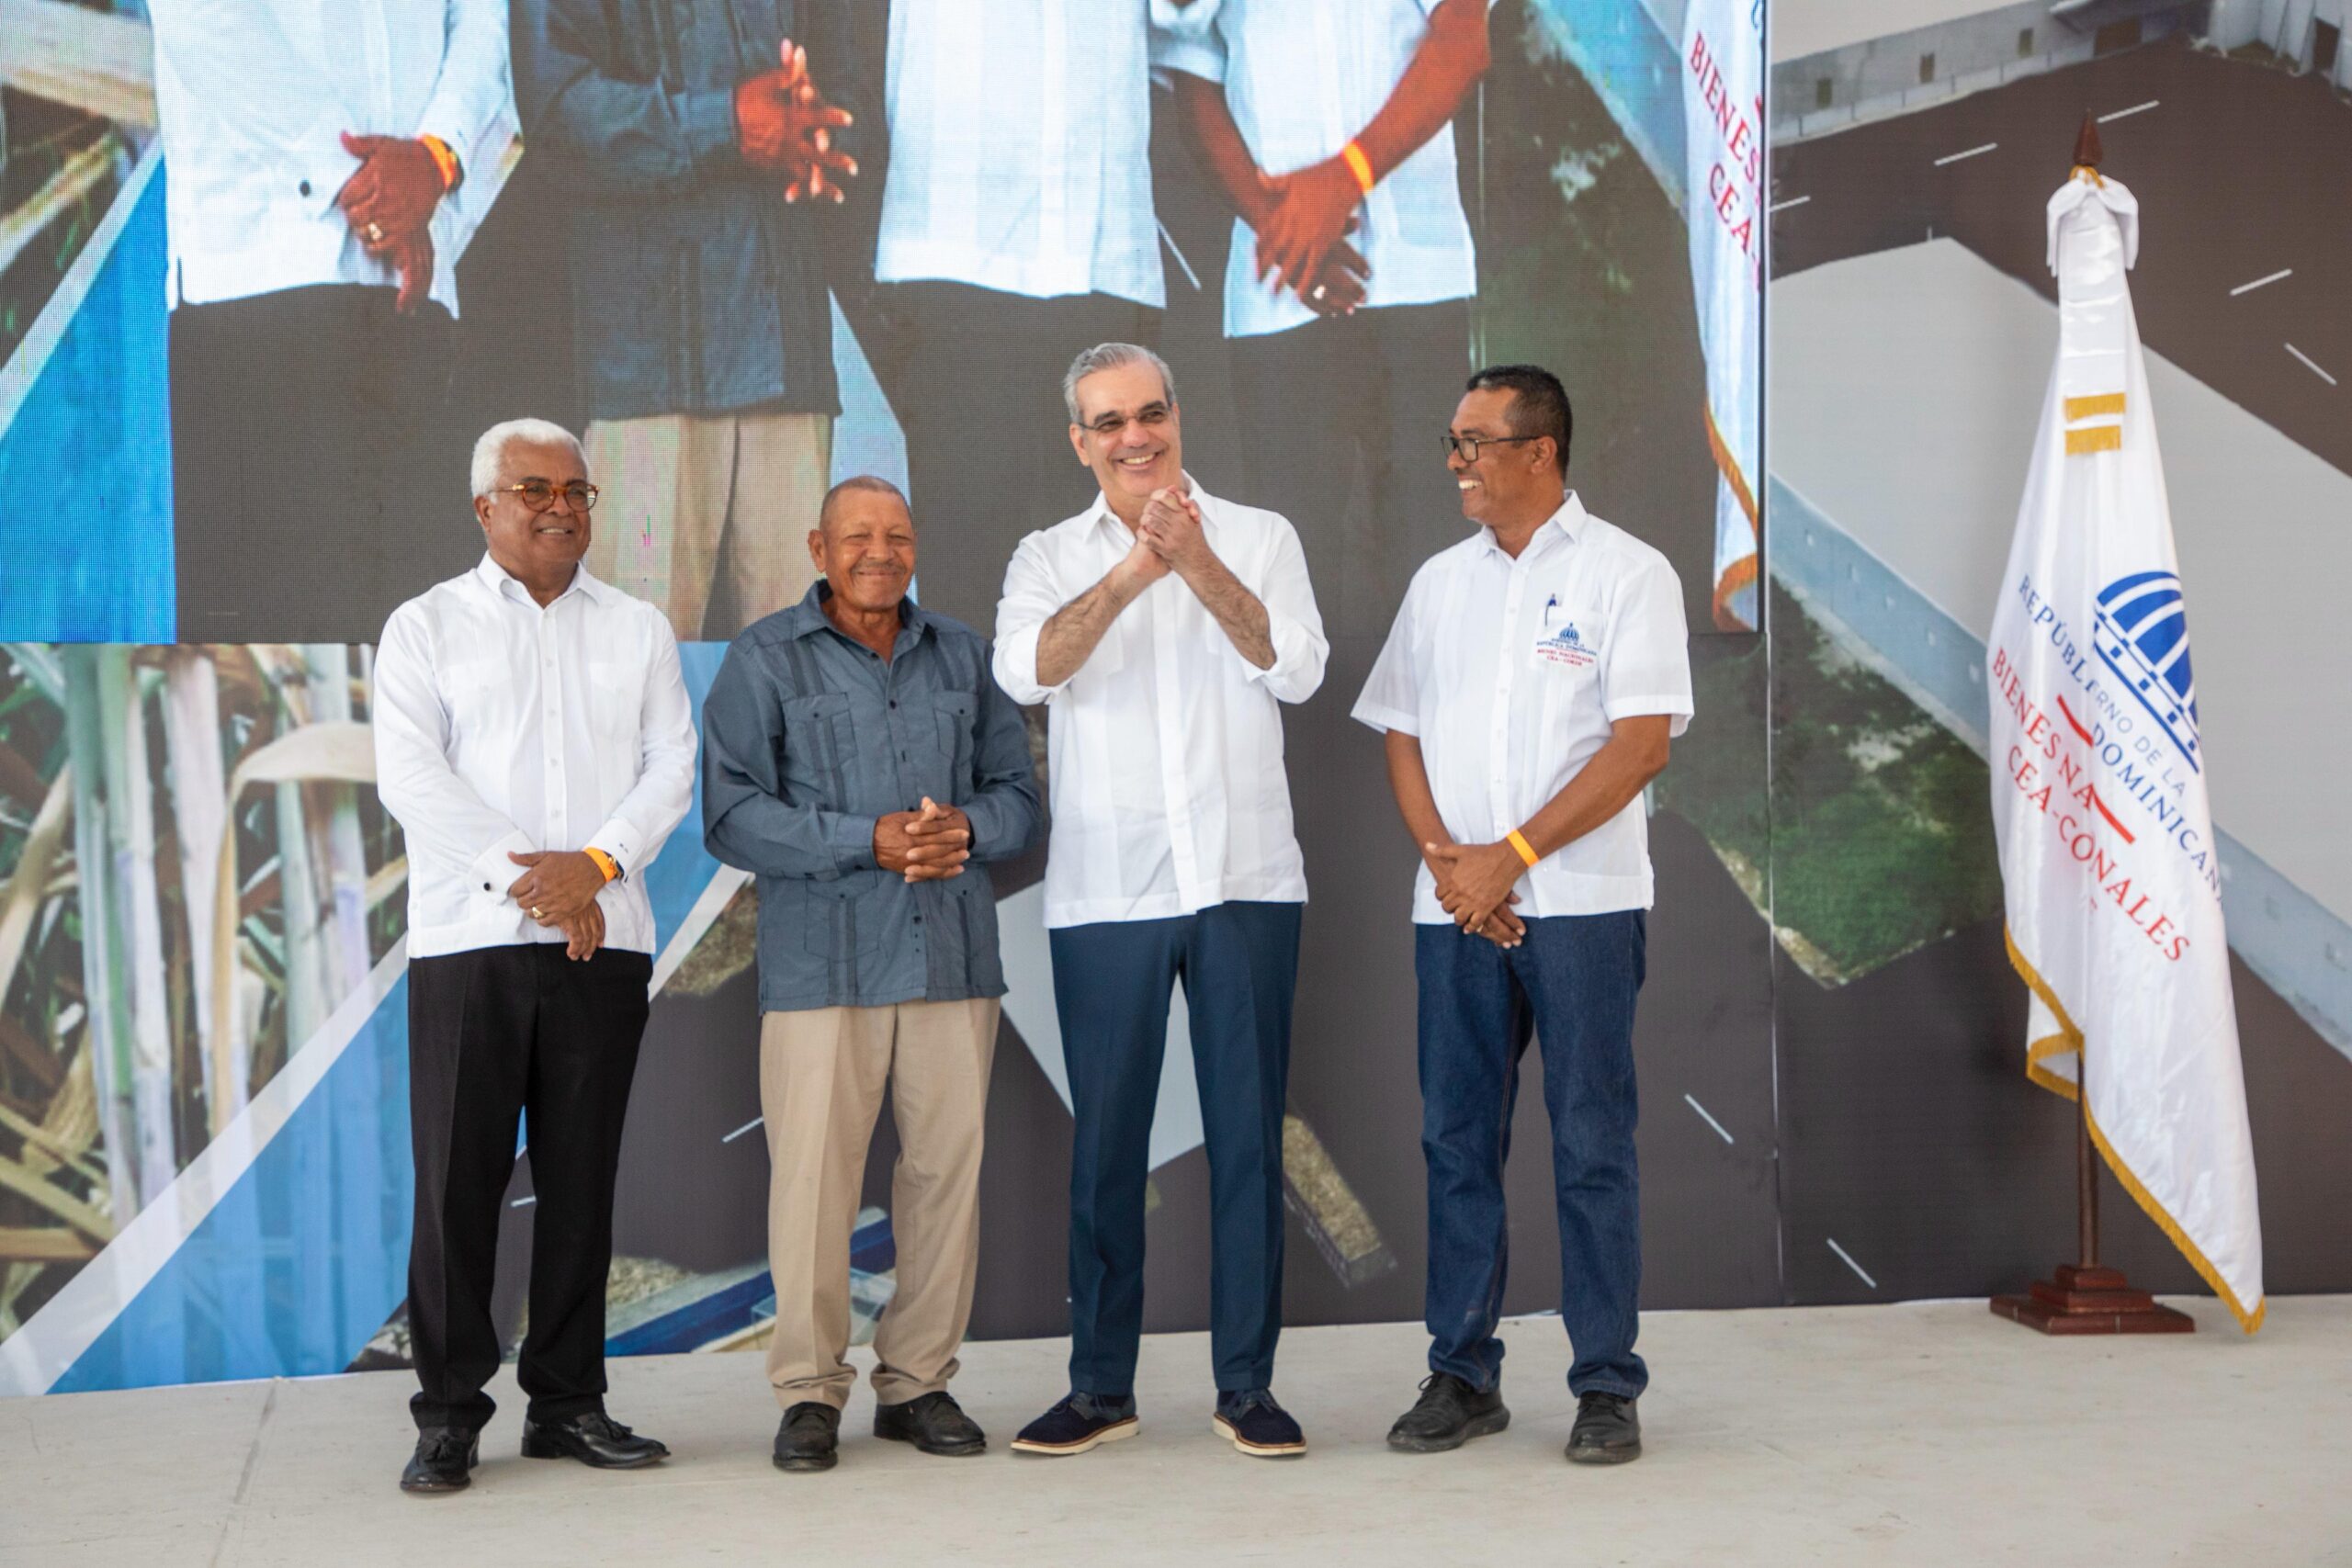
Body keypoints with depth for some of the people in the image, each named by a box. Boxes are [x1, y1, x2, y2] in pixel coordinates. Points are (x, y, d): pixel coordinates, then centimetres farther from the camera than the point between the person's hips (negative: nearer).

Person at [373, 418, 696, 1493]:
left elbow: (671, 766, 5)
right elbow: (408, 774, -3)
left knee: (582, 1175, 5)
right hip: (467, 936, -2)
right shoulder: (426, 627, 8)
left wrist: (594, 863, -11)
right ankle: (449, 1414, 6)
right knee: (459, 1176, -3)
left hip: (603, 938, 2)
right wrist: (523, 875, -13)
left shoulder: (638, 630, 15)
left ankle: (568, 1402, 13)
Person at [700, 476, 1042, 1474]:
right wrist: (870, 841, -15)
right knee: (814, 1176, -4)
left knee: (947, 1167, 4)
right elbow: (731, 814, -7)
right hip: (822, 962, -3)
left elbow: (1018, 793, 15)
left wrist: (967, 828, -8)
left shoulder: (961, 656, 16)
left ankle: (917, 1381, 16)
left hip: (951, 956, 4)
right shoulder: (765, 661, 4)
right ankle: (810, 1393, 10)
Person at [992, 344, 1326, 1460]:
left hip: (1246, 877, 0)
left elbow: (1298, 669, -6)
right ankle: (1101, 1385, 16)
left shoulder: (1258, 538, 9)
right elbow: (1025, 670, -11)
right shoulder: (1049, 558, 9)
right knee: (1106, 1138, 5)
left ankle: (1247, 1383, 13)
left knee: (1248, 1134, 3)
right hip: (1104, 892, 0)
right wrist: (1135, 569, -22)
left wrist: (1198, 566, -17)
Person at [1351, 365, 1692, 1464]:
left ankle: (1608, 1386, 9)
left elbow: (1642, 742, -9)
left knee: (1591, 1145, 0)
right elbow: (1401, 734, 12)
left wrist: (1510, 855, -14)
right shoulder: (1440, 582, 14)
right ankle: (1462, 1374, 17)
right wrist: (1443, 856, -6)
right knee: (1457, 1142, 8)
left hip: (1580, 901, -5)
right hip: (1454, 906, 5)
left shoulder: (1625, 572, -1)